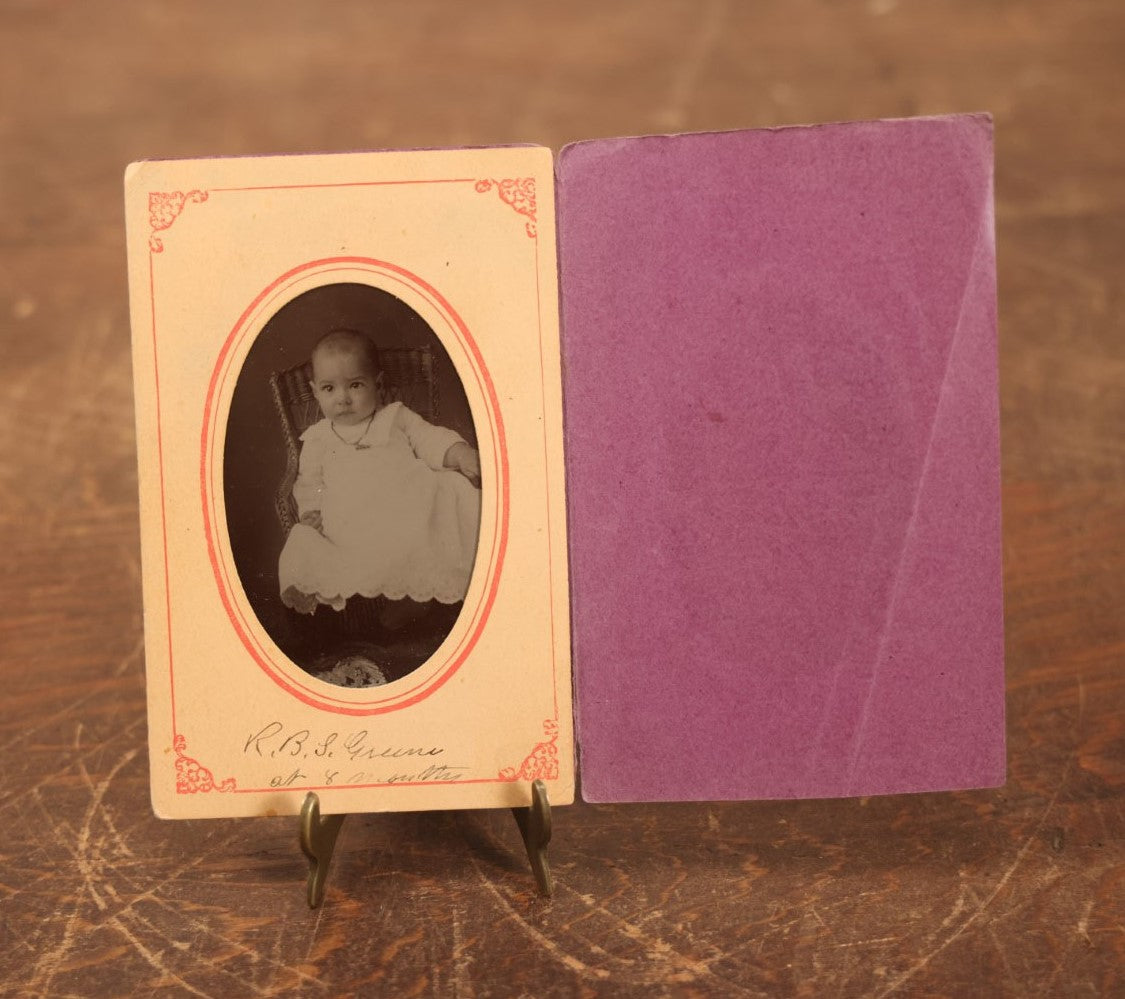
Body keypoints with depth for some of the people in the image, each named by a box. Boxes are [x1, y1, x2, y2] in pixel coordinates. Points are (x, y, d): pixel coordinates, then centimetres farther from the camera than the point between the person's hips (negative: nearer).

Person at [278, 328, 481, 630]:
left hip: (411, 502, -1)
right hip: (352, 524, 1)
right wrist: (310, 512, 5)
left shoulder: (395, 417, 23)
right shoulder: (317, 439, 26)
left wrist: (462, 455, -8)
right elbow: (309, 482, 26)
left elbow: (429, 439, 12)